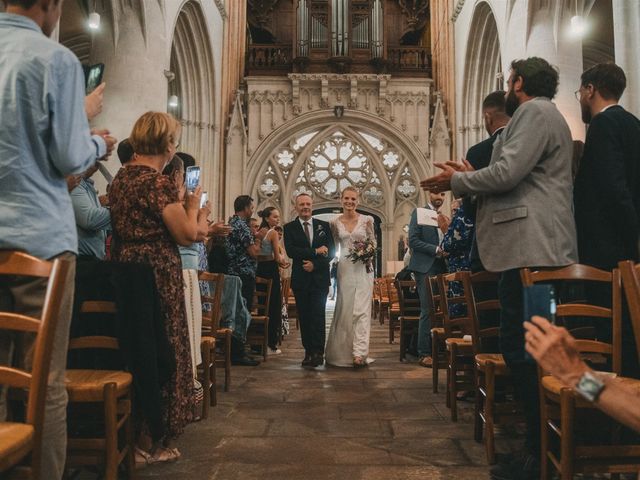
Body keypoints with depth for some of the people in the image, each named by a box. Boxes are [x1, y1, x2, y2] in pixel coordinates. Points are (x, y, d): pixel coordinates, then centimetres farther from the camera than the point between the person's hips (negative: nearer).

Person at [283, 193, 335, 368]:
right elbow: (291, 251, -11)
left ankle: (318, 352, -1)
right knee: (304, 317, 4)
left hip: (320, 278, 0)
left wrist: (315, 264, -11)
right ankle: (308, 352, 12)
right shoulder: (289, 228, 4)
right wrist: (316, 251, -14)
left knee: (318, 316, -5)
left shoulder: (324, 226, 8)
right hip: (300, 279, 0)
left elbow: (331, 251, 3)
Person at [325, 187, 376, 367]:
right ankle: (343, 351, 17)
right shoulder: (335, 222, 5)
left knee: (361, 309, -7)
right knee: (344, 309, 4)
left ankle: (359, 352, -9)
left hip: (363, 268, -2)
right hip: (344, 269, 2)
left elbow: (373, 242, 9)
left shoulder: (367, 220, 1)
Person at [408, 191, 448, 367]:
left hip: (440, 268, 6)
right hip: (425, 268, -6)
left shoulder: (442, 217, 18)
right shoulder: (419, 213, 0)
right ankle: (424, 353, -3)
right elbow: (413, 240, -10)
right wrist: (436, 250, -16)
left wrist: (446, 229, 0)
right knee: (428, 310, -8)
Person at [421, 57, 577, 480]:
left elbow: (507, 173, -17)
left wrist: (456, 181, -2)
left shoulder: (535, 111, -4)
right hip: (534, 246, 11)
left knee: (521, 349, -9)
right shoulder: (542, 114, 28)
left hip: (530, 246, -11)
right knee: (528, 349, 12)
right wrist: (472, 176, 17)